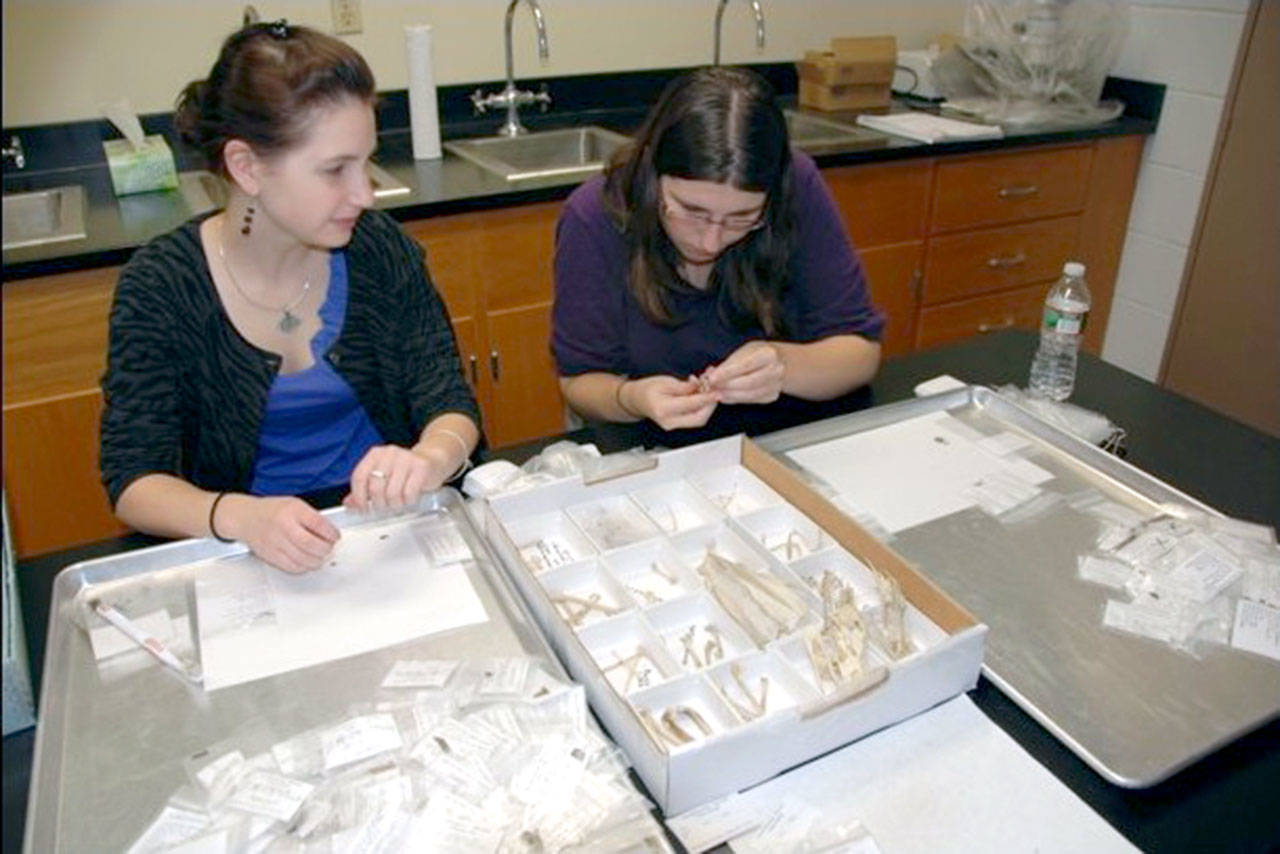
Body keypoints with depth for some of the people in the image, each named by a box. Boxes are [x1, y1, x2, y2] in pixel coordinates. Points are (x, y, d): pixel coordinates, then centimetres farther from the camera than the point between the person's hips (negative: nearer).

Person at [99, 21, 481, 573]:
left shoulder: (379, 248, -4)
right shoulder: (158, 287, -9)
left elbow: (449, 403, -4)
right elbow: (132, 481, -10)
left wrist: (429, 460, -29)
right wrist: (238, 516, -32)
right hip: (249, 551, 1)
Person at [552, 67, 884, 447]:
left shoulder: (799, 188, -13)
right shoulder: (593, 219, -16)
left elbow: (862, 349, -8)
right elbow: (580, 379, -8)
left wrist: (785, 366, -28)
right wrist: (631, 399, -28)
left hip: (796, 443, 1)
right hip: (655, 457, 0)